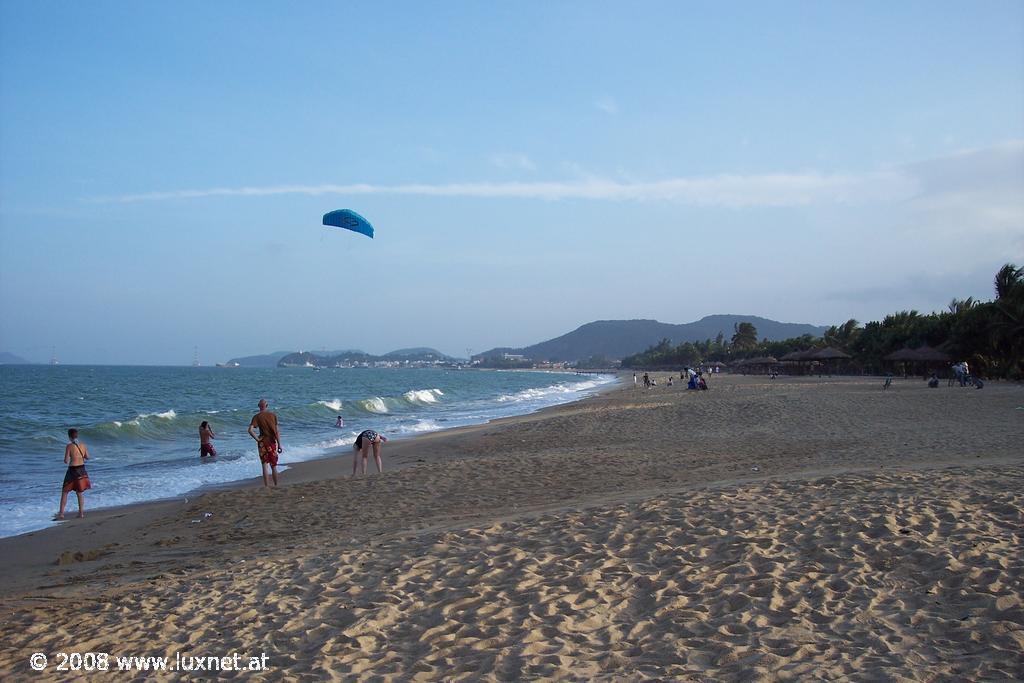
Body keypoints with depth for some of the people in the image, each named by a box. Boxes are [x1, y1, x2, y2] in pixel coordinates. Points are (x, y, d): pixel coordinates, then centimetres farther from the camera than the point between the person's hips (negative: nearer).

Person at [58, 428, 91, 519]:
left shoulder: (69, 446, -13)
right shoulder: (83, 445, 1)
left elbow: (66, 461, -13)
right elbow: (87, 457, 12)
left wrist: (66, 459, 9)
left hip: (72, 470, -5)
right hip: (82, 470, 5)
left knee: (64, 492, 6)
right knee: (80, 492, 16)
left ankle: (61, 513, 3)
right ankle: (81, 512, 17)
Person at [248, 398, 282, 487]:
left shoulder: (257, 417, -6)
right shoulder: (273, 415, 0)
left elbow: (250, 430, -18)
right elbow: (277, 431, -1)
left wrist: (257, 439, -6)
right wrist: (279, 445, 3)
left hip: (263, 443, -2)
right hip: (273, 442, 2)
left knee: (264, 465, 4)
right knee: (274, 466, 11)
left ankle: (266, 486, 1)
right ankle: (276, 485, 16)